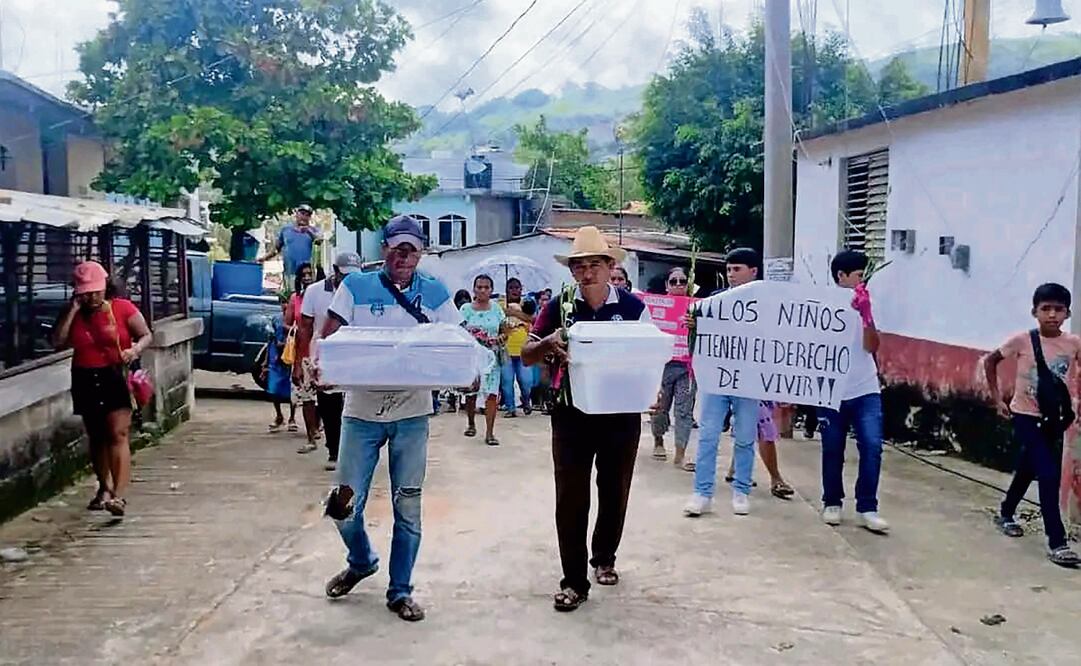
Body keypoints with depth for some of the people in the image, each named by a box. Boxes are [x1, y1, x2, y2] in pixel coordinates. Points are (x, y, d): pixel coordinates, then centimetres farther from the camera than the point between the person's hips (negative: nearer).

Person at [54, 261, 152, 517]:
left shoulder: (122, 308, -3)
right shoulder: (73, 314, 7)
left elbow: (146, 335, 0)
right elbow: (58, 342, -6)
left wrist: (135, 350, -21)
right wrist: (73, 310, -8)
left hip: (116, 377, -4)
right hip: (85, 381, 4)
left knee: (118, 435, -12)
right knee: (96, 437, 15)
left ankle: (118, 495, -19)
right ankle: (104, 488, 29)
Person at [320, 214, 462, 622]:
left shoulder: (435, 293, 3)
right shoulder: (356, 286, -1)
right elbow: (330, 337, -3)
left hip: (411, 414, 1)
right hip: (362, 411, 0)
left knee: (408, 507, 6)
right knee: (345, 504, 3)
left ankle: (400, 591, 22)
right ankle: (361, 561, 35)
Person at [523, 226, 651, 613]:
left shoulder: (633, 307, -4)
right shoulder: (559, 307, -2)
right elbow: (527, 356, 1)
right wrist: (547, 343, -20)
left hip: (621, 415, 1)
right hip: (572, 415, 0)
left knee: (615, 492, 15)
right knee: (570, 498, -1)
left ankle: (604, 558, 38)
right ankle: (574, 581, 9)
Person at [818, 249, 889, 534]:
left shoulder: (864, 306, 3)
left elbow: (871, 346, -7)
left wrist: (866, 314, -15)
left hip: (866, 391, 2)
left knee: (872, 446, -9)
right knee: (832, 450, 8)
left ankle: (867, 508, -2)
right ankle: (832, 503, 24)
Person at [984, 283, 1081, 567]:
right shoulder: (1022, 340, -14)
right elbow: (990, 361, -1)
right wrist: (997, 398, -3)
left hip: (1055, 420, 4)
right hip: (1026, 417, -4)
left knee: (1028, 471, 21)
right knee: (1049, 475, -13)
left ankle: (1005, 513, 46)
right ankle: (1057, 543, -7)